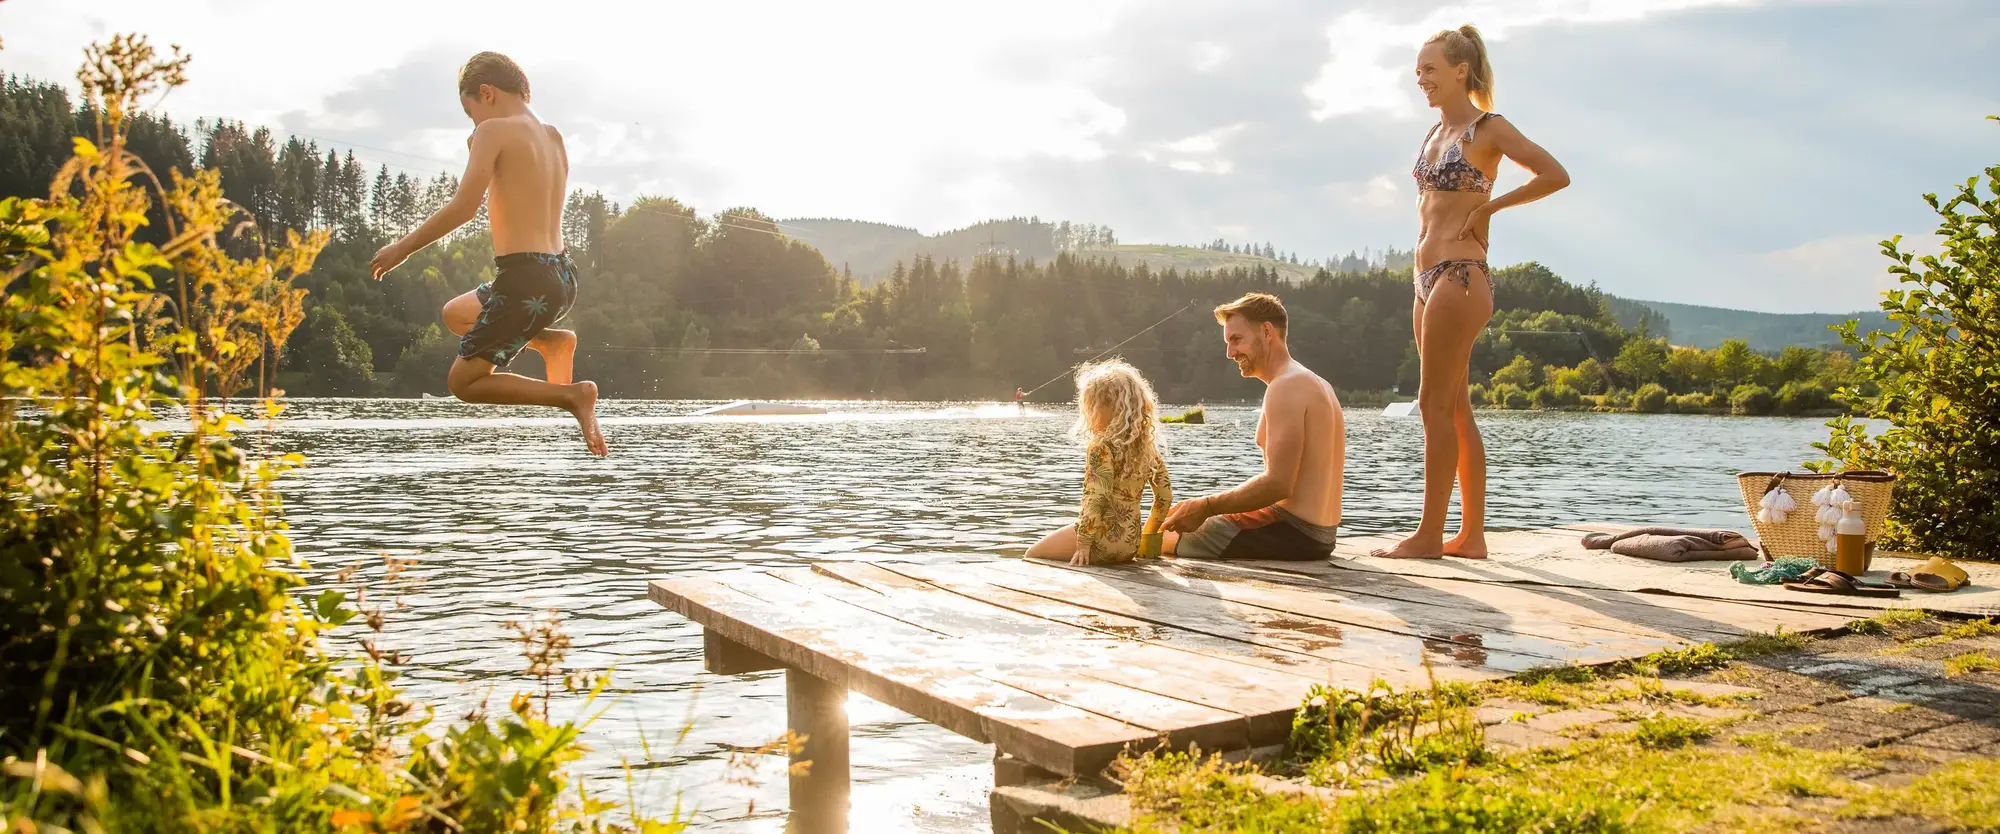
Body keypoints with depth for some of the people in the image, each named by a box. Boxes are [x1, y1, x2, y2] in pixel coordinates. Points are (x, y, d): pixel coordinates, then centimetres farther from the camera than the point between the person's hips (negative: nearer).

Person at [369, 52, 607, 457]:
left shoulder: (494, 131, -8)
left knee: (463, 382, 5)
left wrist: (402, 248, -7)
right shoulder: (553, 138, 15)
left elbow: (463, 207, -17)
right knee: (455, 314, 29)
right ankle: (551, 341, 7)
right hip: (562, 277, 8)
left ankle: (574, 396, -10)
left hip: (526, 281, -8)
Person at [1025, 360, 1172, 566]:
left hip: (1103, 540, -8)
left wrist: (1083, 543, -19)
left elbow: (1097, 498, -23)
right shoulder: (1146, 445, 6)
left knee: (1033, 555, 11)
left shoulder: (1101, 447, -16)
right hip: (1131, 546, 8)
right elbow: (1165, 492, 11)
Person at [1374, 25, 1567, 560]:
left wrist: (1490, 207, -8)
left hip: (1460, 276, -9)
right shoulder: (1436, 133, 18)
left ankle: (1430, 535, -5)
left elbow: (1555, 175, -13)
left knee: (1437, 403, -9)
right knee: (1455, 407, 9)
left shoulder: (1488, 128, -5)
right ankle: (1471, 535, 13)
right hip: (1429, 276, 9)